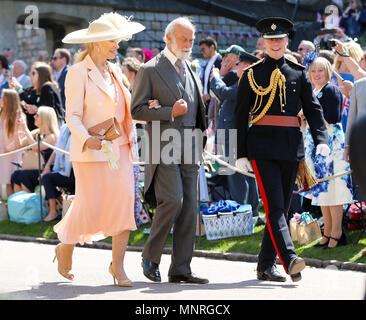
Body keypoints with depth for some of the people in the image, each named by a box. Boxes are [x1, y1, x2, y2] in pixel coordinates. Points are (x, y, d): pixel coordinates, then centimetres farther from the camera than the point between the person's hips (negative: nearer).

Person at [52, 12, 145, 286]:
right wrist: (86, 139, -28)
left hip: (119, 148, 6)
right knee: (90, 207, -3)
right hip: (91, 150, -6)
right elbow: (73, 116, -11)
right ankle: (66, 249, 25)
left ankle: (118, 264, -2)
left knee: (125, 202, -6)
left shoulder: (115, 72, 14)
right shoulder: (78, 73, -6)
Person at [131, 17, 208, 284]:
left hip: (189, 149, 6)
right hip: (164, 147, -6)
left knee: (190, 207, 2)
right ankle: (150, 257, 1)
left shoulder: (191, 71, 18)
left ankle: (181, 269, 5)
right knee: (172, 201, -17)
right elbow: (137, 110, -7)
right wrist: (170, 112, -16)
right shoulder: (150, 70, -2)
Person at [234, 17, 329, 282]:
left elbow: (313, 108, 8)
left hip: (291, 147, 4)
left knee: (282, 206, 6)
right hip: (263, 146, -4)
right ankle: (290, 259, -28)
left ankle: (266, 265, 14)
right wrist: (241, 154, -2)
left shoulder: (298, 73, 11)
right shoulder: (252, 74, 4)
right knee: (274, 205, -15)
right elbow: (241, 115, 4)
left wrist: (321, 140, -8)